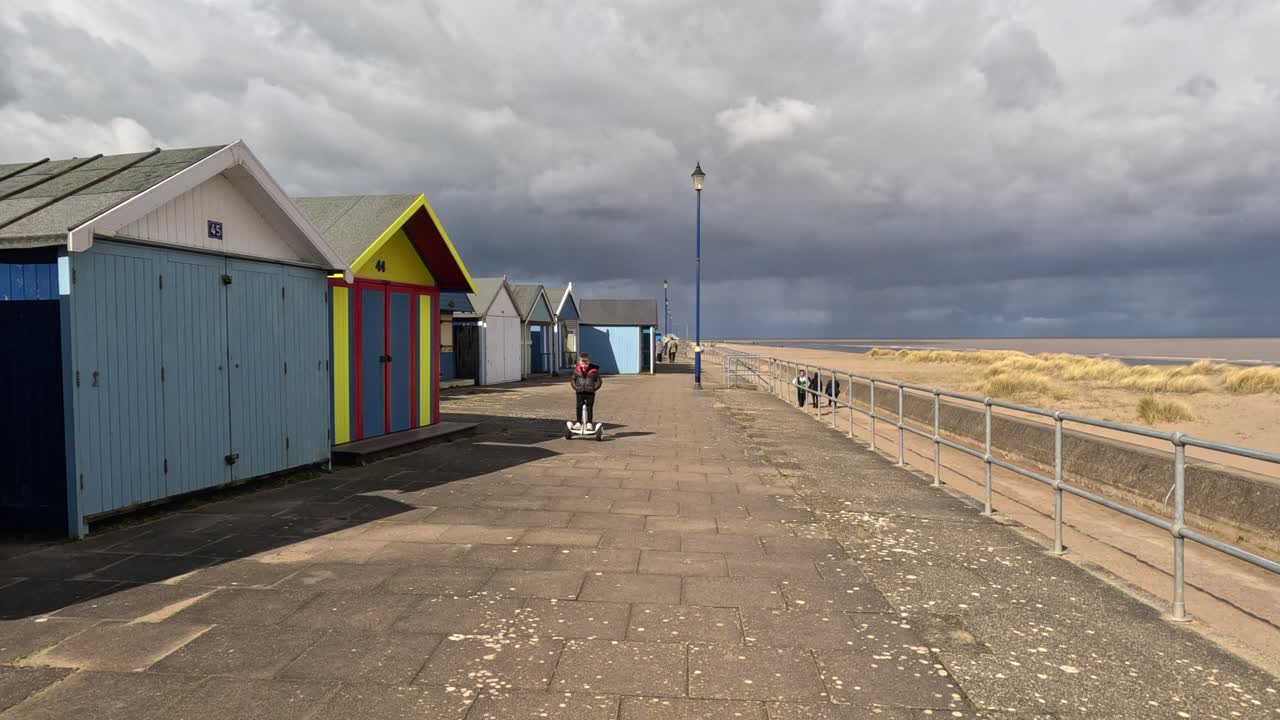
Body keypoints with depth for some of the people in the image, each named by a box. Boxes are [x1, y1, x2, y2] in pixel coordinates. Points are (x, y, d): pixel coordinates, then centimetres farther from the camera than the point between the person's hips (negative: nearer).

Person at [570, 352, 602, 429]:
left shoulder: (593, 371, -4)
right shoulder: (576, 370, 2)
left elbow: (599, 380, 3)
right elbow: (573, 380, 12)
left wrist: (594, 388, -9)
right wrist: (575, 387, -2)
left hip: (590, 393, -2)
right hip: (580, 392, 2)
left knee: (589, 408, -1)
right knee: (578, 407, -2)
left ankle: (589, 423, 7)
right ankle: (578, 423, 6)